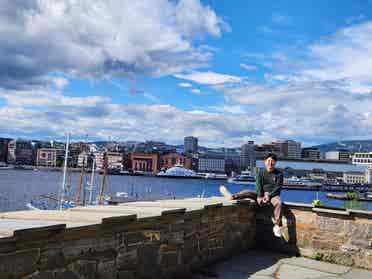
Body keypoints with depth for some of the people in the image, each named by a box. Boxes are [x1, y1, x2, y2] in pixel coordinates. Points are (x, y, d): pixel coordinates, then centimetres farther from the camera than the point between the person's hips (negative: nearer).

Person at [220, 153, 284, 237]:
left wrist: (269, 195, -21)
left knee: (279, 203, -34)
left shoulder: (279, 174, 0)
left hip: (273, 194, -3)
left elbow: (278, 187, -6)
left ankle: (277, 226, -36)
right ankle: (232, 196, -42)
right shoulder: (261, 172, 6)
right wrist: (259, 196, -22)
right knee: (248, 192, -20)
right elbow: (258, 184, -6)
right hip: (262, 193, 3)